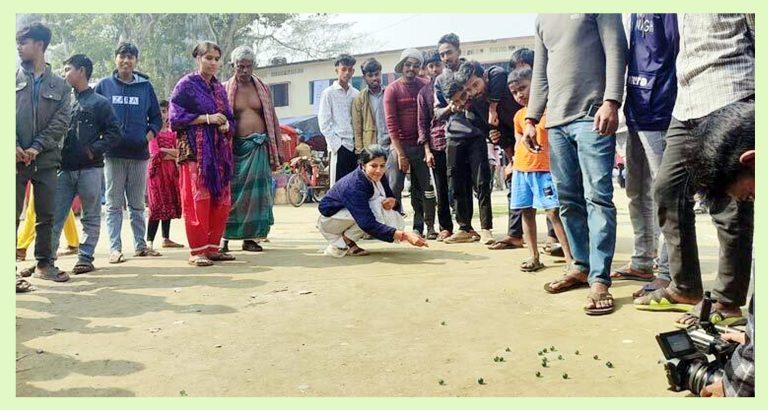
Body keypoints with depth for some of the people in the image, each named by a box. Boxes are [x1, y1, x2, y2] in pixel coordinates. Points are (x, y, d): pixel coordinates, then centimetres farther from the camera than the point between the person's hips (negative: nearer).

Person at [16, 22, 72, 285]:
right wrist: (14, 146, -13)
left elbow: (61, 121, 0)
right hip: (16, 159, -1)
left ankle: (44, 263, 20)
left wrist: (37, 147, -11)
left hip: (45, 159, 2)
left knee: (47, 216, 8)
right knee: (11, 216, -3)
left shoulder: (60, 85, 10)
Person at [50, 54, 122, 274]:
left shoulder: (99, 103, 1)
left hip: (90, 169, -4)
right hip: (64, 169, 4)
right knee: (55, 216, 3)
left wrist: (94, 150, -12)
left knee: (91, 217, 4)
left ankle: (85, 258, 11)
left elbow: (115, 133, -4)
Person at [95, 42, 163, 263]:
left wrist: (148, 137, -2)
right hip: (113, 154, -1)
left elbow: (156, 118, 12)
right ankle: (115, 248, 4)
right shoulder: (104, 85, 6)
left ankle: (140, 245, 16)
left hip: (139, 154, 1)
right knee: (114, 204, 1)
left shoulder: (145, 86, 9)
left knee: (138, 204, 9)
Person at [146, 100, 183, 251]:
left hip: (171, 170, 6)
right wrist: (173, 154, -4)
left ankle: (166, 239, 15)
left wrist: (164, 150, -8)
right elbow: (155, 154, -12)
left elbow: (179, 151, 6)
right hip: (157, 169, -6)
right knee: (157, 205, -9)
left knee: (169, 204, 8)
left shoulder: (172, 132, 14)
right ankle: (149, 241, -7)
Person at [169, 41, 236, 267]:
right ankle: (197, 251, -2)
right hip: (195, 150, -6)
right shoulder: (186, 85, 0)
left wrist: (226, 125, -1)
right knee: (197, 200, -8)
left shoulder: (219, 87, 18)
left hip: (218, 151, 6)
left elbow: (229, 117, 22)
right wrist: (207, 118, -15)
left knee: (221, 200, 5)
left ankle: (212, 247, 14)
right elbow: (176, 116, -8)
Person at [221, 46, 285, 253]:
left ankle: (250, 237, 9)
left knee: (256, 191, 1)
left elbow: (273, 119, 12)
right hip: (235, 147, -2)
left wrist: (279, 147, 7)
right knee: (231, 191, -2)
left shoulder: (263, 88, 11)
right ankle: (224, 237, 6)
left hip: (258, 146, 2)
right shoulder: (225, 90, 4)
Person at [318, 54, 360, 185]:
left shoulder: (356, 94, 13)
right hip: (340, 146, -4)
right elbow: (324, 123, -3)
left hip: (356, 146, 4)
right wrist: (336, 144, -11)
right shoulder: (329, 93, 1)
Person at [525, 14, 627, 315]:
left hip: (592, 116, -6)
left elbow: (615, 50, -3)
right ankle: (581, 266, 17)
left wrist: (611, 101, -16)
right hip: (556, 122, 6)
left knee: (597, 197, -9)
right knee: (569, 200, 7)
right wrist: (531, 119, 14)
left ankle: (599, 279, -8)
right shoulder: (543, 18, 24)